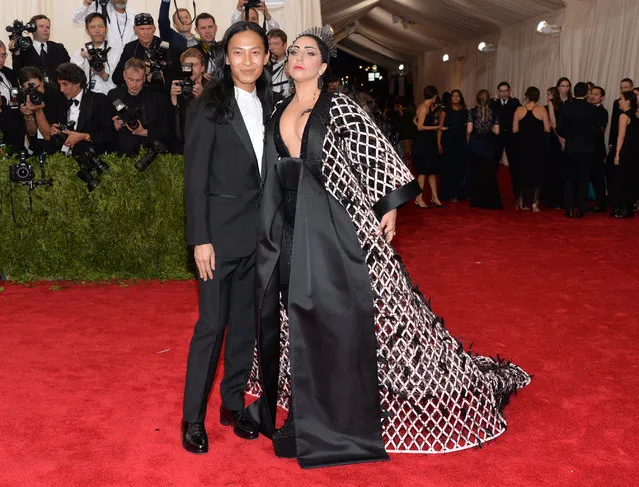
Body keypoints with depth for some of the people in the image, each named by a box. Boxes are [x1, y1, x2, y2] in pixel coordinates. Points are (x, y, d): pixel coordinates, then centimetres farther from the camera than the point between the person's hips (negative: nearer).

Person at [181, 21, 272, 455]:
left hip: (261, 231, 5)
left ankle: (233, 404, 25)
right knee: (212, 324, -1)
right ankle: (193, 417, 12)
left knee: (246, 322, 12)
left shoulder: (269, 106, 10)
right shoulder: (209, 108, -5)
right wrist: (201, 239, -13)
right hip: (222, 230, -5)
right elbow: (195, 178, -8)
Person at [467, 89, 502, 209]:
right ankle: (489, 201, 11)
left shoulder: (472, 112, -4)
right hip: (489, 145, 1)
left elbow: (469, 130, -9)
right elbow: (496, 131, -3)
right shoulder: (494, 113, 0)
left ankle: (476, 201, 12)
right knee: (489, 173, 9)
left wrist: (468, 141, 7)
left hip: (475, 144, -1)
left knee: (475, 172, 9)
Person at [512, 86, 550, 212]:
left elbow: (515, 130, -3)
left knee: (523, 172, 15)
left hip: (524, 145, 2)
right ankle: (534, 203, 7)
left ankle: (522, 202, 21)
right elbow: (547, 129, -8)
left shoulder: (519, 110, -3)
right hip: (538, 145, -2)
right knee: (537, 173, 8)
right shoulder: (542, 110, -7)